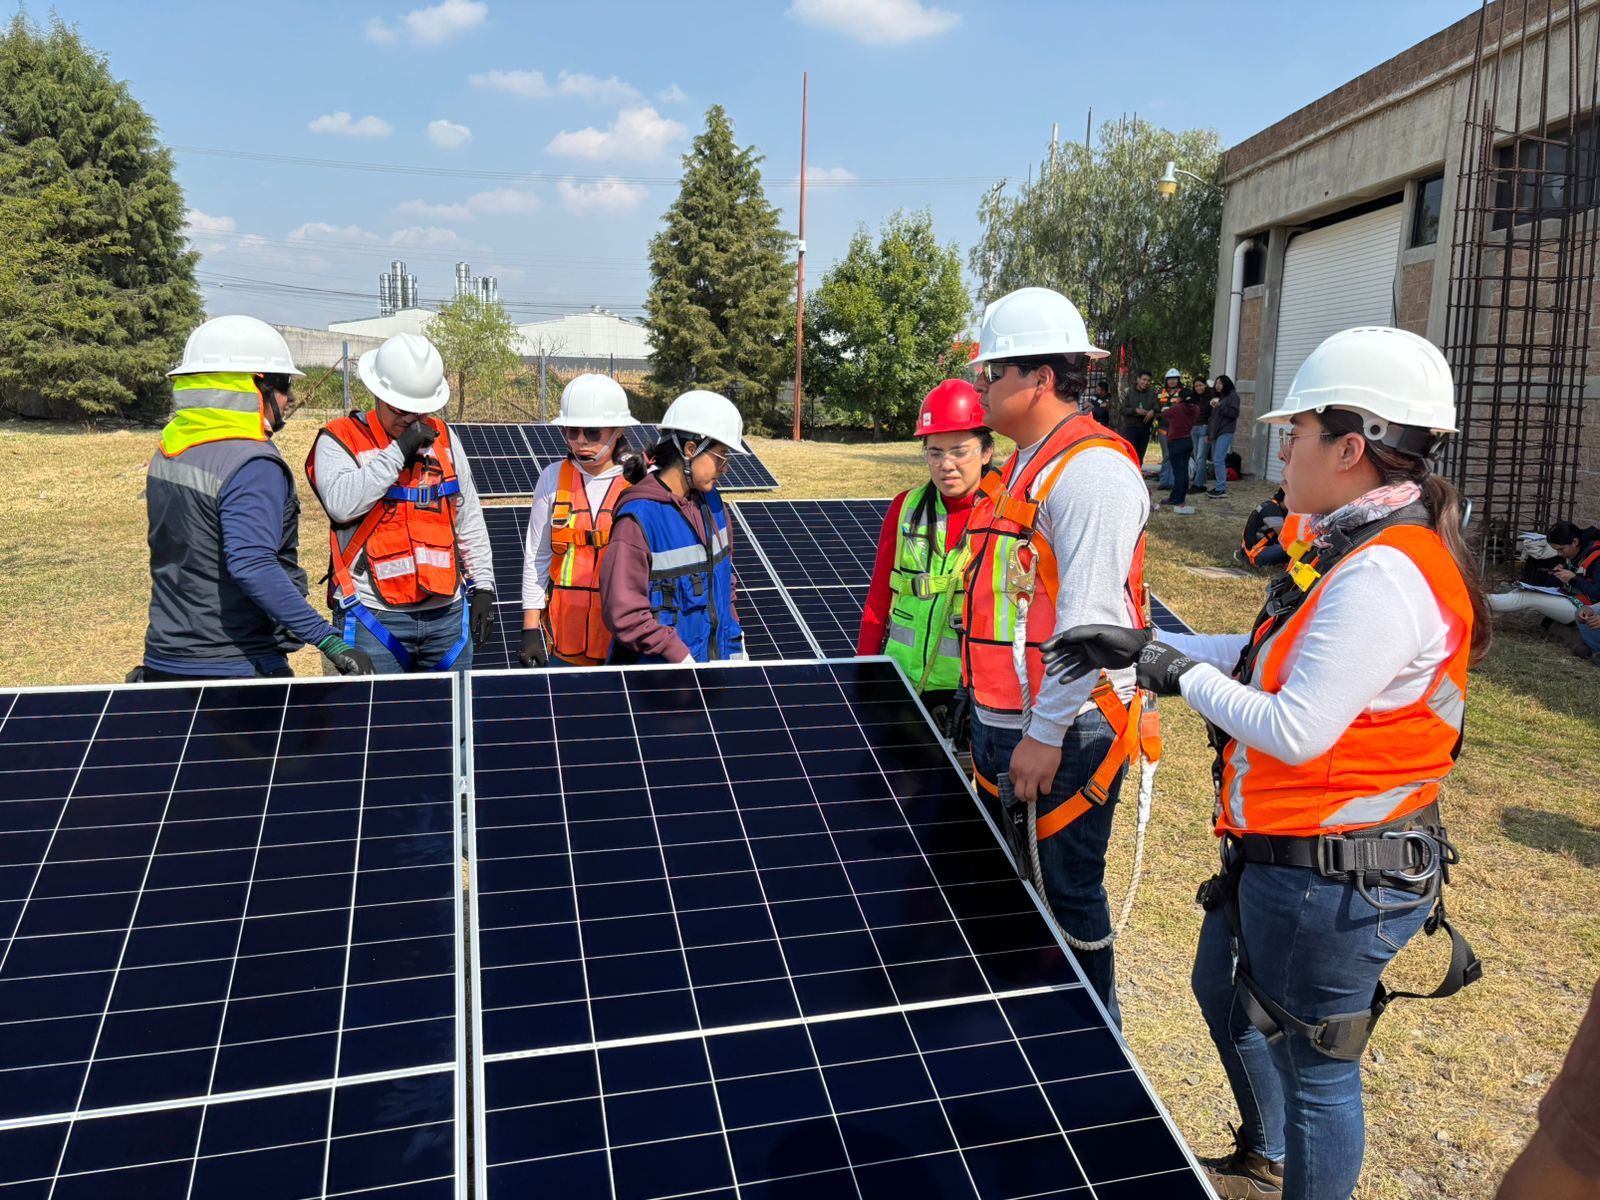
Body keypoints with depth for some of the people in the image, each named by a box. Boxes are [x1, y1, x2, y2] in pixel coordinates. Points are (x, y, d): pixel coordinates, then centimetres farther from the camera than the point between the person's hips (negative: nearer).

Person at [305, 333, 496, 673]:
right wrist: (399, 450, -16)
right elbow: (341, 504, -20)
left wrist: (482, 587, 12)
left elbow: (470, 520, 17)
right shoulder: (339, 439, -1)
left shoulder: (442, 437, 13)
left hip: (448, 611, 4)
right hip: (374, 616, -4)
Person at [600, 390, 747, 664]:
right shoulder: (638, 518, -17)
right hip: (660, 671, -6)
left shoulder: (711, 502, 7)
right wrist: (683, 658, -18)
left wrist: (735, 642, 11)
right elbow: (623, 613, -18)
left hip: (718, 659, 7)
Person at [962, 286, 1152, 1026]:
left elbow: (1090, 616, -25)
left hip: (1062, 736, -10)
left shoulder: (1091, 468, -18)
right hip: (1003, 725, 10)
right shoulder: (1026, 465, 14)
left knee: (1067, 897, 5)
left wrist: (1046, 735, -23)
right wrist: (995, 721, 18)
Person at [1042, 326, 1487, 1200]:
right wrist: (1139, 647, 8)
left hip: (1335, 875, -11)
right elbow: (1272, 660, 12)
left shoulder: (1384, 577, -27)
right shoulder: (1356, 549, 6)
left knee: (1314, 1063, 8)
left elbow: (1294, 729, -28)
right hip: (1278, 855, 11)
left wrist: (1180, 676, -14)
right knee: (1223, 989, 28)